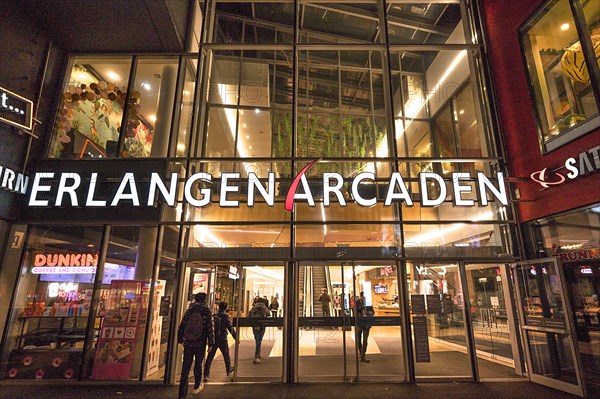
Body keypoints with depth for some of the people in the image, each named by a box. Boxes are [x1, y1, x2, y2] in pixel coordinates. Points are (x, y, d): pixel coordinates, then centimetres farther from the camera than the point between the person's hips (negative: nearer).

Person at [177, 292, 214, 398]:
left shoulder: (189, 311, 2)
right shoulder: (206, 312, -7)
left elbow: (181, 327, 6)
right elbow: (209, 329, -8)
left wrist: (180, 340, 18)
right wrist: (210, 343, -1)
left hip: (188, 343, 2)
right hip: (200, 344, -2)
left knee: (185, 367, 5)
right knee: (198, 364, 18)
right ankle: (196, 387, 35)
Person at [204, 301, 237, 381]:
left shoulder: (213, 316, 2)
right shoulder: (226, 316, -11)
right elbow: (230, 328, -14)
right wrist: (236, 338, -8)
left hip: (213, 339, 3)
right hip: (222, 339, -2)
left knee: (210, 357, 5)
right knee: (226, 354, 18)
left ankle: (206, 374, -2)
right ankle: (228, 370, 34)